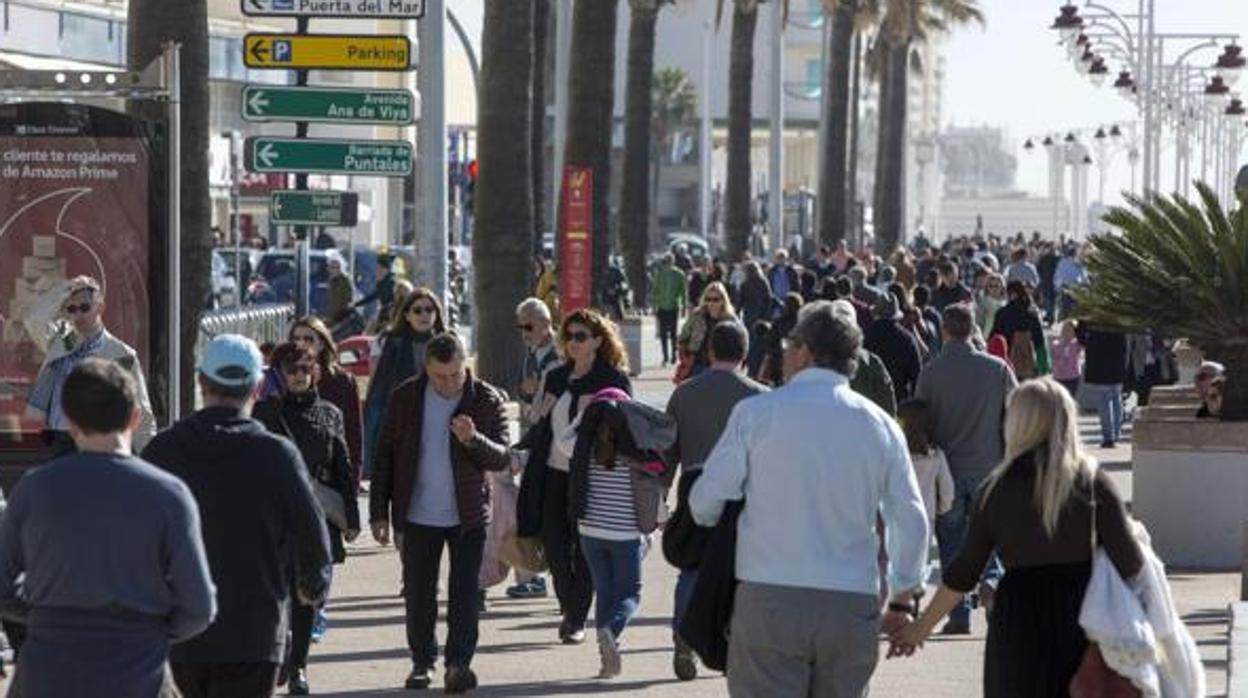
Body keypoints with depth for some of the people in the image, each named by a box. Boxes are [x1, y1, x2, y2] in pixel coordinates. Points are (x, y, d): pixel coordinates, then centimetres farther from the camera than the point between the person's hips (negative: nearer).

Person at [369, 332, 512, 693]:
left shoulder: (486, 400, -6)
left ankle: (459, 663, 3)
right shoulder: (405, 398, -3)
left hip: (469, 515, -1)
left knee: (465, 593, -2)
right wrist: (380, 512, 2)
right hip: (418, 515, 1)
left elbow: (502, 458, -8)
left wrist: (473, 440, -29)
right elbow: (385, 456, 4)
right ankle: (422, 662, 19)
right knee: (418, 594, 7)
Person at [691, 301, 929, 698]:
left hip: (769, 600, -3)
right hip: (853, 605, 3)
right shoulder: (881, 426, 8)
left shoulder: (756, 413, -1)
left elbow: (705, 502, 2)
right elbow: (912, 521, 12)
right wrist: (903, 600, 24)